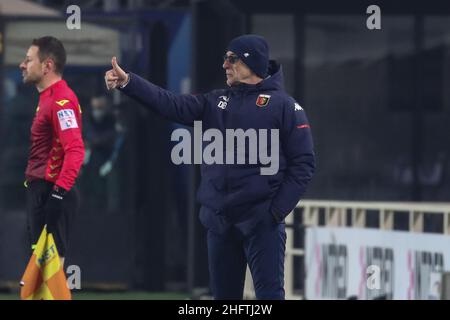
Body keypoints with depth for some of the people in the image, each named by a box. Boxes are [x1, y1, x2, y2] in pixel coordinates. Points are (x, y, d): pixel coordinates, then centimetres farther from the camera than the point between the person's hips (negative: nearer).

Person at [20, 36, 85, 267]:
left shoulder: (61, 100, -16)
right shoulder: (49, 97, 16)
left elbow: (75, 150, -25)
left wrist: (59, 192, -31)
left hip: (51, 193, -10)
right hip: (42, 191, 10)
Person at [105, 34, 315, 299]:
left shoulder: (284, 106, -2)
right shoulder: (216, 103, 14)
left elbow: (303, 163, -5)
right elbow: (172, 104, 1)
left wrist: (279, 209, -12)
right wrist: (127, 82, -11)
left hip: (261, 221, -6)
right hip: (219, 220, 6)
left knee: (269, 293, -11)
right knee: (224, 294, 11)